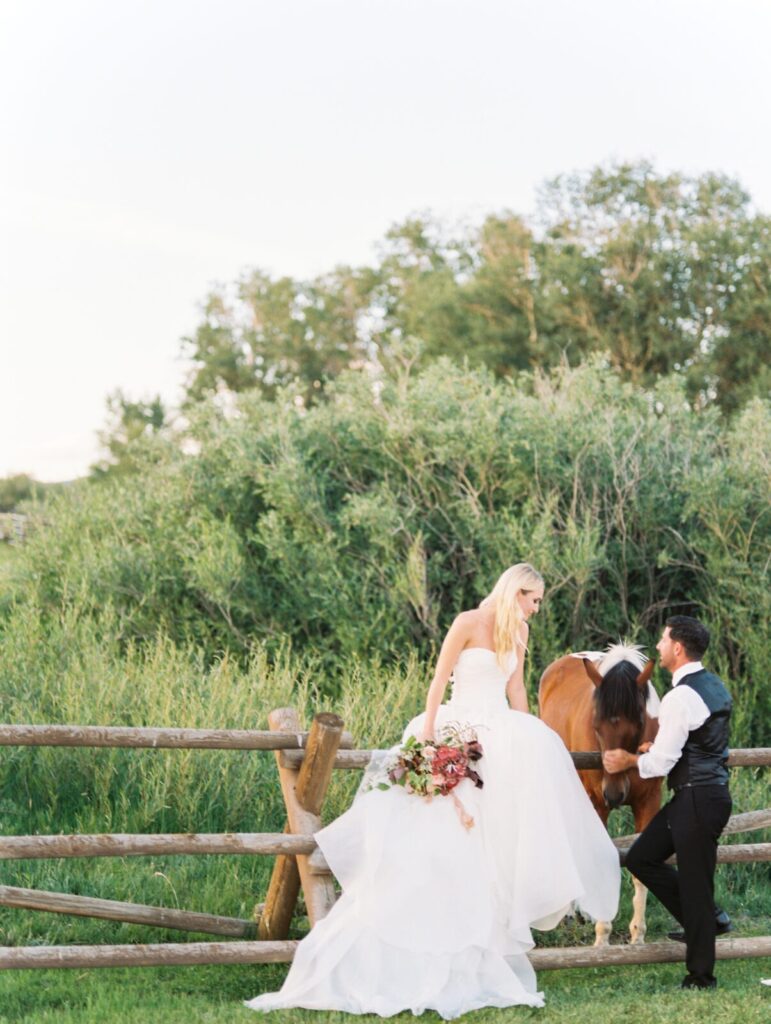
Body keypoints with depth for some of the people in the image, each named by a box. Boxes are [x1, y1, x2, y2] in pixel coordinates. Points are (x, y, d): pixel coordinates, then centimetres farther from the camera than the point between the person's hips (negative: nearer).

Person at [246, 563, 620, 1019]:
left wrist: (530, 742, 9)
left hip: (500, 735, 6)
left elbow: (516, 690, 14)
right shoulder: (469, 623, -9)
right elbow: (439, 680, -11)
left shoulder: (518, 632, 11)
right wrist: (428, 732, -17)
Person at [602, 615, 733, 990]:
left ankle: (701, 976, 11)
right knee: (640, 859, 16)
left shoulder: (682, 697, -20)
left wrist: (628, 760, 1)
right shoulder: (715, 686, 10)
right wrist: (656, 744, 17)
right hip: (709, 791, 10)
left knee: (694, 883, 1)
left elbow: (660, 763, -17)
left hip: (697, 800, -10)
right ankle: (707, 918, 21)